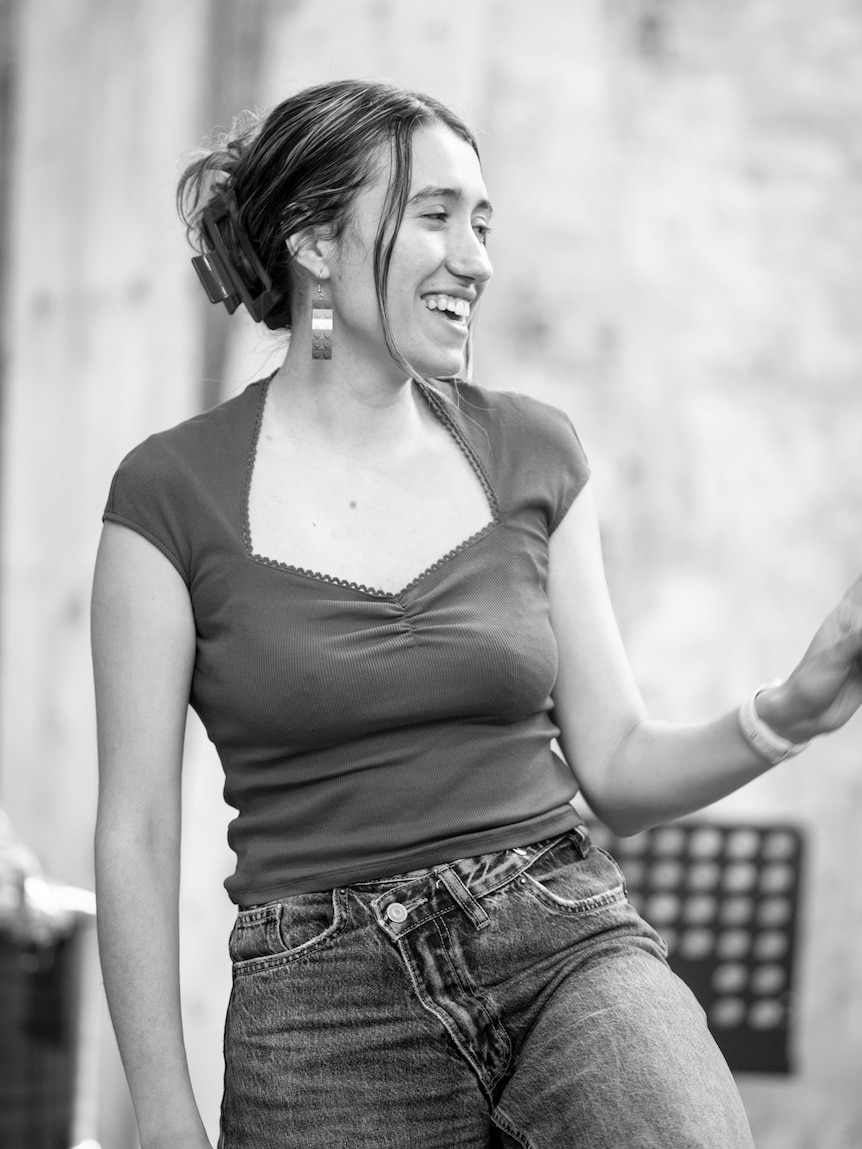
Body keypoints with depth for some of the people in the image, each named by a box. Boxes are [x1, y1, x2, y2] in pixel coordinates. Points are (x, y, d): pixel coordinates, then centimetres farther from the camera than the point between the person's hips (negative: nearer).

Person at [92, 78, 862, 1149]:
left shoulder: (531, 454, 8)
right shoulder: (172, 493, -1)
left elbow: (619, 771, 10)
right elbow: (135, 835, 0)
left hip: (564, 941, 2)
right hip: (328, 1013, -2)